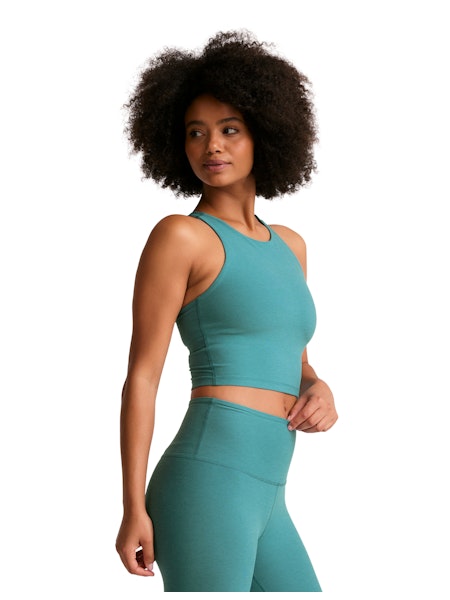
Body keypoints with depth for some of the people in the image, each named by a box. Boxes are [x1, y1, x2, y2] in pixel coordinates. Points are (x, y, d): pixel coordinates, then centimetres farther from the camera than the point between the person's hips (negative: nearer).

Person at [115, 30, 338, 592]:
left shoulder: (289, 246, 20)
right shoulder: (179, 235, -3)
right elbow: (141, 376, -5)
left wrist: (319, 393, 2)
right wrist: (133, 509, -8)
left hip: (263, 502, 8)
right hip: (207, 485, -8)